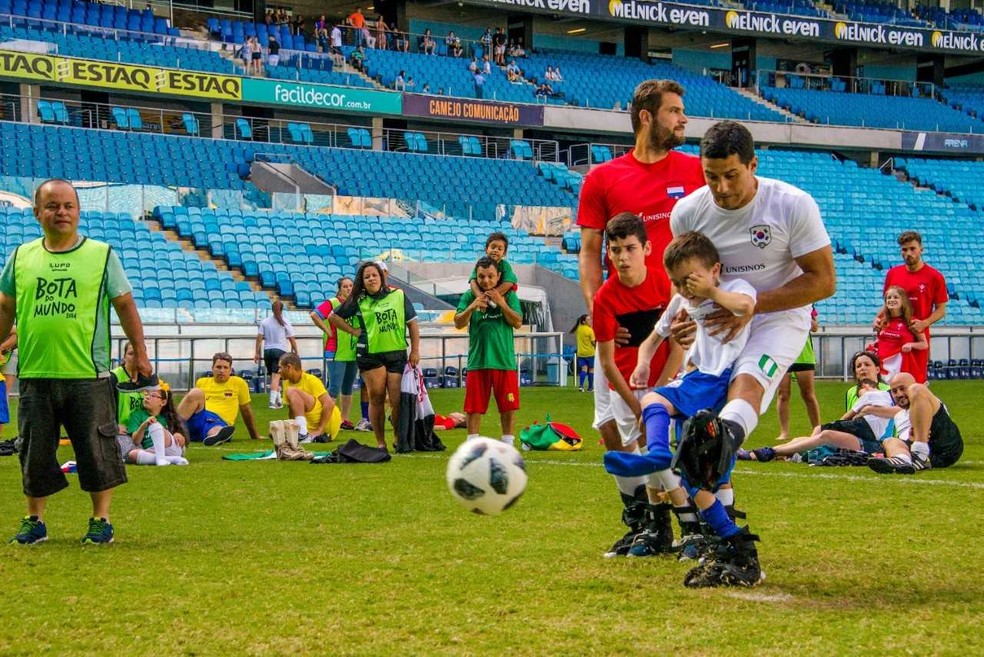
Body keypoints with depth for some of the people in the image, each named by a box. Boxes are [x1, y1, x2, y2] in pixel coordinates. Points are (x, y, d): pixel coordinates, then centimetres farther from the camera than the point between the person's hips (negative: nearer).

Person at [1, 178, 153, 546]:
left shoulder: (101, 255, 1)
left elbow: (125, 306, 4)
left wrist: (140, 352, 2)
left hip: (88, 375, -2)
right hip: (35, 375, 2)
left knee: (96, 451, 1)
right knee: (35, 452, 8)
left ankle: (101, 521, 13)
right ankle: (34, 521, 21)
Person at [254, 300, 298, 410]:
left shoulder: (265, 321, 7)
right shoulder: (285, 322, -1)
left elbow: (259, 338, 3)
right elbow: (292, 339, -2)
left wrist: (257, 353, 6)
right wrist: (296, 352, 6)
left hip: (267, 351, 3)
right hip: (280, 351, -3)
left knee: (274, 376, 15)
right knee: (276, 376, -10)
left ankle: (278, 400, 22)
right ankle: (273, 401, -21)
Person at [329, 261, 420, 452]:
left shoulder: (398, 296, 6)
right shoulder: (359, 301, 4)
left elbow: (412, 323, 8)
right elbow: (333, 317, 12)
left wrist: (415, 350, 2)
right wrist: (353, 331, 4)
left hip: (397, 354, 0)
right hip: (370, 355, 0)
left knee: (398, 401, -3)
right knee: (376, 398, 0)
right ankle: (380, 442, 7)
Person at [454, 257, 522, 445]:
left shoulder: (509, 295, 4)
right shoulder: (469, 296, 5)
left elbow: (517, 322, -4)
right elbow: (458, 323, -2)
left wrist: (501, 303, -15)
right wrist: (472, 306, -18)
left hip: (504, 359, 0)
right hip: (477, 359, 0)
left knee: (508, 406, 4)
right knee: (474, 406, 1)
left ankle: (508, 442, 13)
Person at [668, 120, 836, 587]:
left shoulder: (793, 205, -15)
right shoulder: (688, 212, -5)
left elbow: (823, 281, -13)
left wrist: (753, 304, -22)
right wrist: (683, 318, -12)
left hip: (779, 318, -4)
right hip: (717, 324, 4)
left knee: (747, 382, -35)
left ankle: (722, 438, -69)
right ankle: (733, 548, -7)